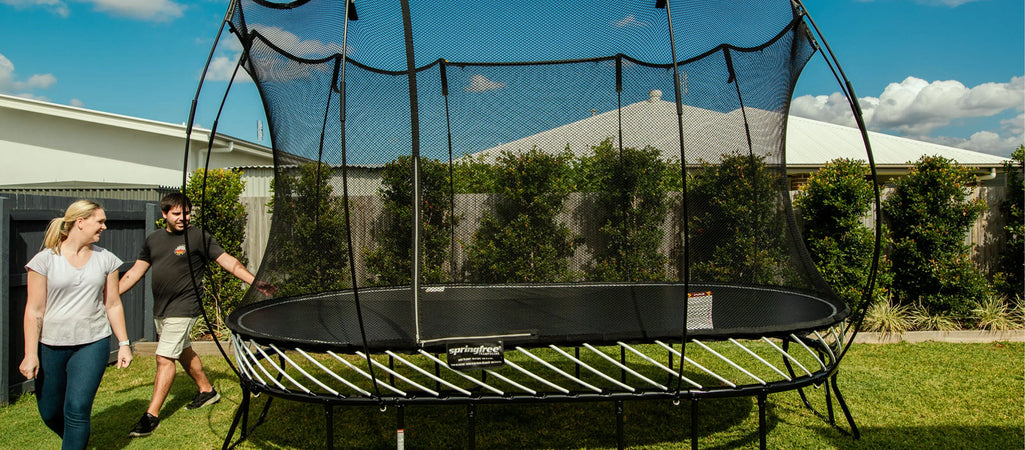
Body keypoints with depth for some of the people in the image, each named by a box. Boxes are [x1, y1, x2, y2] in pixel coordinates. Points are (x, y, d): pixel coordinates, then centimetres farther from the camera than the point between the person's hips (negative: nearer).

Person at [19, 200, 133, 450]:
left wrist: (124, 343, 7)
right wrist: (30, 354, -8)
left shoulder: (106, 259, 4)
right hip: (51, 345, 0)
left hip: (93, 344, 0)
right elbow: (34, 310, -4)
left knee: (77, 409, -10)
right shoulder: (45, 259, -4)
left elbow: (113, 305, 9)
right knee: (50, 413, 11)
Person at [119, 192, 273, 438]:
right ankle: (207, 391, 36)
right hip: (160, 309, 7)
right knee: (184, 352, 18)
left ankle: (152, 415, -3)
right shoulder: (153, 239, 9)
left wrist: (255, 282, -18)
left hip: (183, 309, -7)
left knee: (165, 358, -9)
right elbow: (135, 272, 14)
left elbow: (228, 262, -10)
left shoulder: (198, 237, -8)